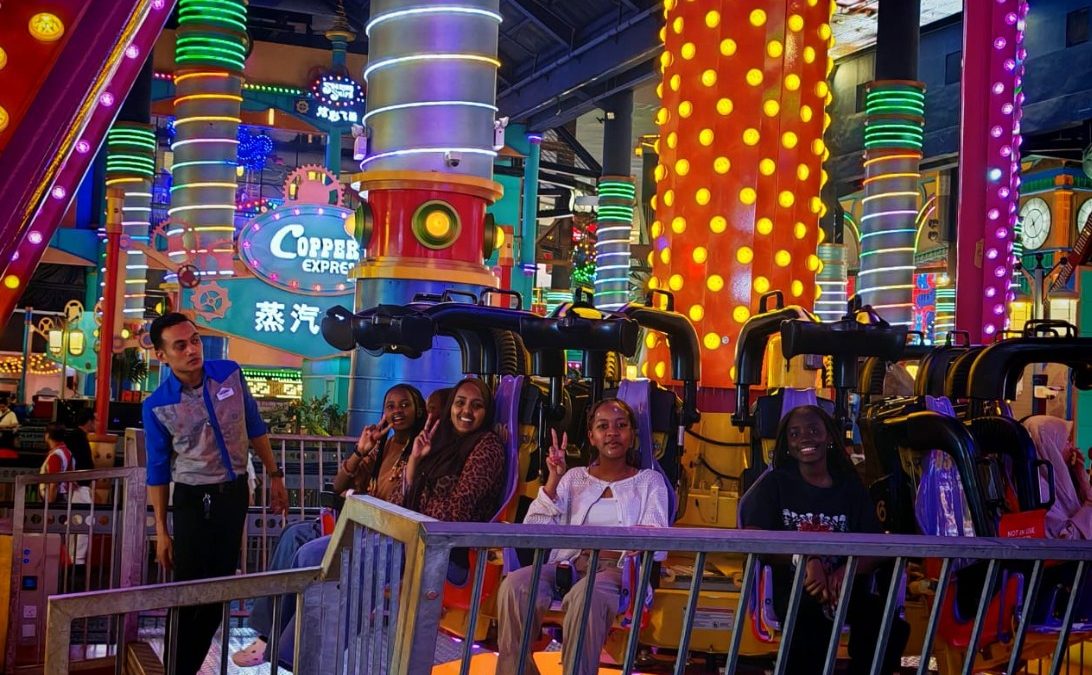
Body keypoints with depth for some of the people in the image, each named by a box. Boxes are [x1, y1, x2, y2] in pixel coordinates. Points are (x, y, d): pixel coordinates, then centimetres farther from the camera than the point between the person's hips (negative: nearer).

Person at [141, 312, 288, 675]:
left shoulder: (230, 374, -8)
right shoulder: (157, 406, -14)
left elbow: (255, 428, 6)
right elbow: (158, 470, -5)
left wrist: (274, 476, 7)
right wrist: (161, 530, -3)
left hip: (235, 493, 3)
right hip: (192, 500, -3)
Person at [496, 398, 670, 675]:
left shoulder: (650, 481, 15)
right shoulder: (574, 477, 21)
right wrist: (554, 479, -2)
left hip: (619, 569, -3)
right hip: (568, 565, 3)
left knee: (586, 595, -39)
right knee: (514, 585, -30)